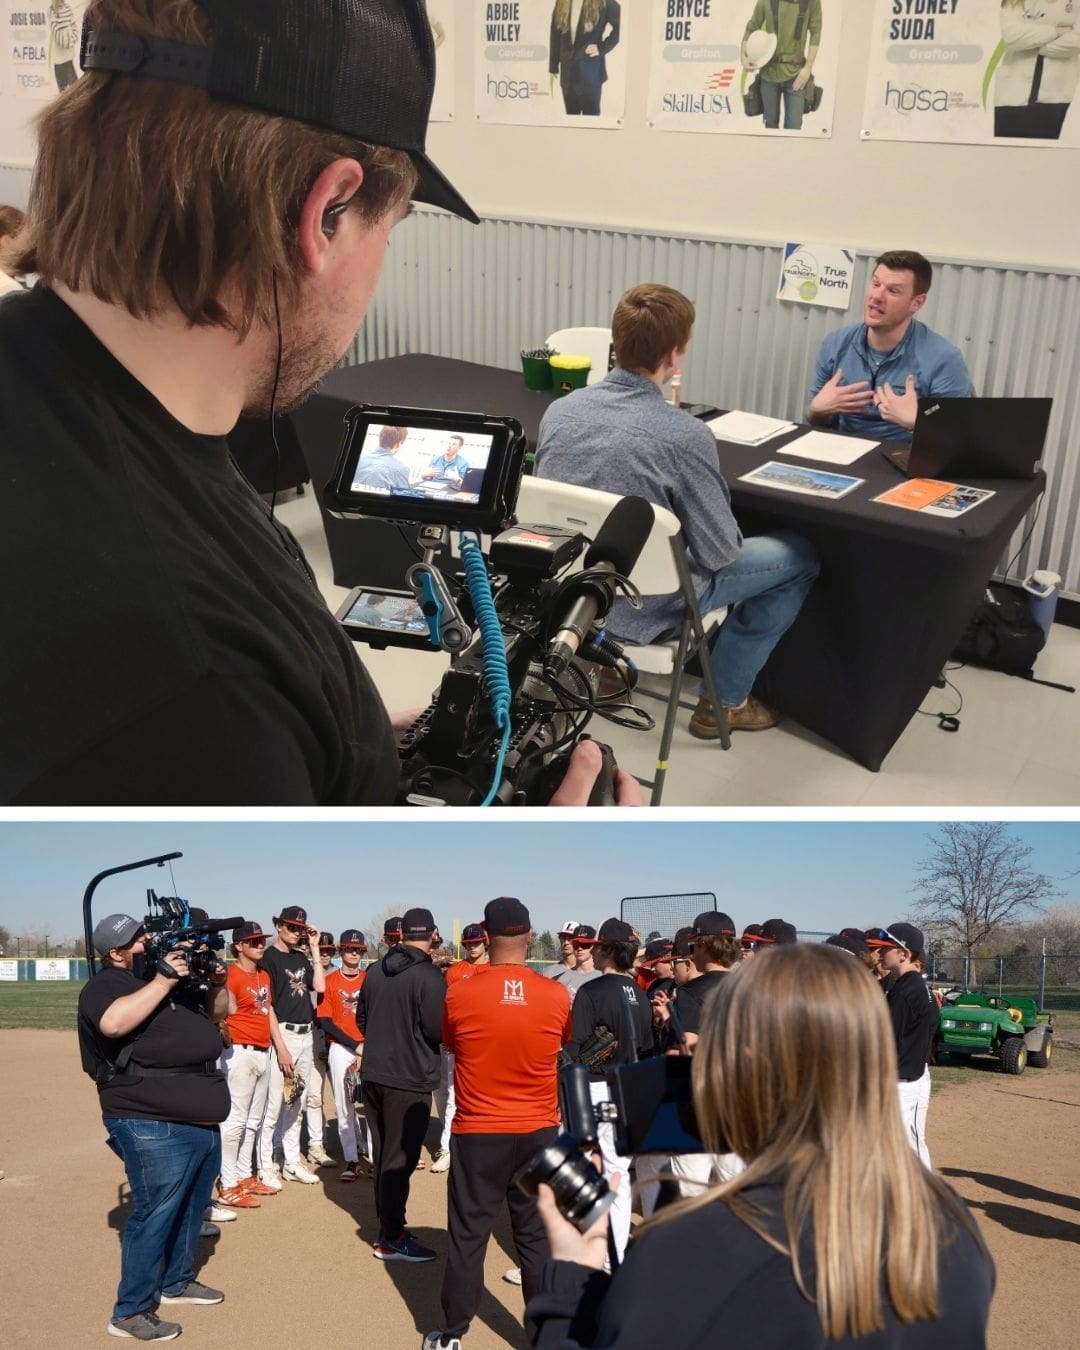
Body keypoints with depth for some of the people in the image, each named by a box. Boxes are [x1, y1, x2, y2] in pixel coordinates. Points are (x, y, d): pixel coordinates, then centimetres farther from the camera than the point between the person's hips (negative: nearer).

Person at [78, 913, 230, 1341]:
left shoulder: (170, 973, 15)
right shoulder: (104, 987, -10)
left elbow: (218, 1014, 24)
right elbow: (113, 1022, -35)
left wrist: (215, 977, 8)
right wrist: (161, 982, -30)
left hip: (202, 1124, 9)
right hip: (155, 1129, -9)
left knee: (190, 1210, 21)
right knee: (154, 1216, -5)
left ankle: (177, 1282, 38)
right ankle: (130, 1313, 8)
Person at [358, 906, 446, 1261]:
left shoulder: (375, 971, 4)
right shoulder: (430, 977, -18)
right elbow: (438, 1032, -18)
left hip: (373, 1074, 7)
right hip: (410, 1080, -7)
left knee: (382, 1154, 17)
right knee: (400, 1158, 1)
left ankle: (387, 1226, 27)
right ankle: (391, 1240, 8)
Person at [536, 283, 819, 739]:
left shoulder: (559, 409, -7)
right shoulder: (684, 434, -24)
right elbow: (719, 551, -15)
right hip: (639, 605, -6)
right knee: (800, 556, 11)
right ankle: (724, 701, 19)